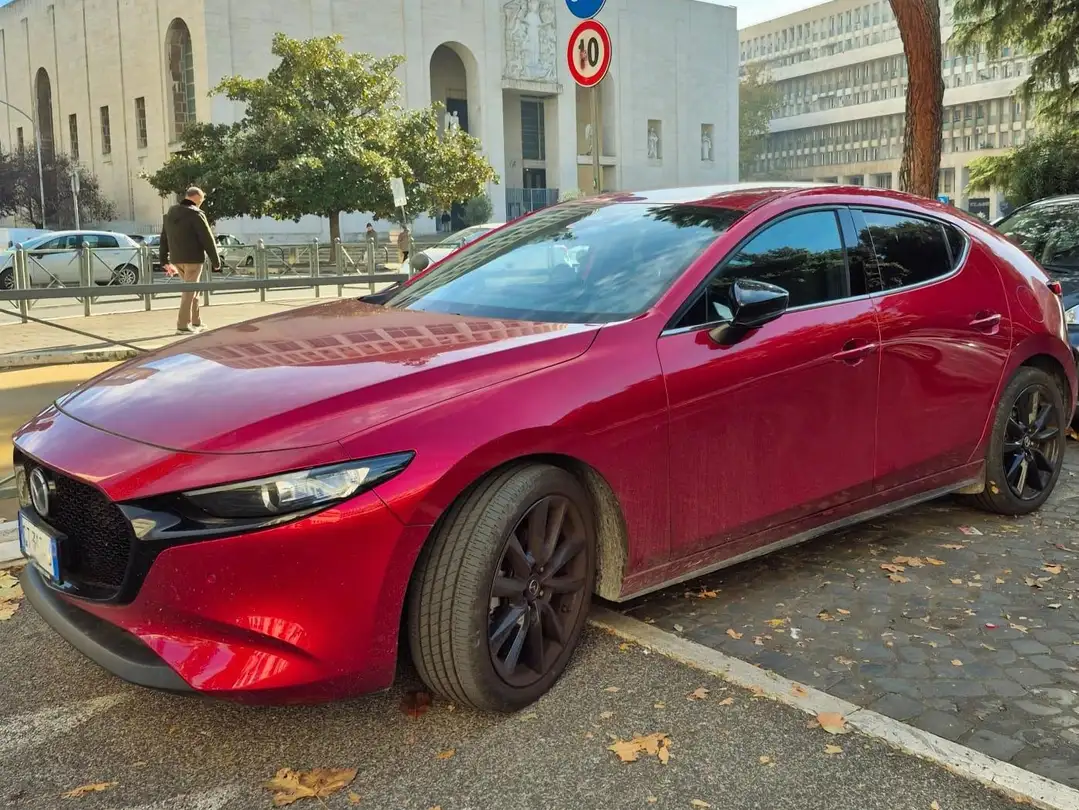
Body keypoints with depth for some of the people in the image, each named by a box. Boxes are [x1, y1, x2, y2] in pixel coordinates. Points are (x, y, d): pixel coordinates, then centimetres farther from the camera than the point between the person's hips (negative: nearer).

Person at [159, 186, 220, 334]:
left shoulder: (170, 214, 11)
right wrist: (216, 261, -6)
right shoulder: (196, 214, -12)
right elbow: (208, 239, -12)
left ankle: (196, 322, 21)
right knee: (189, 292, -3)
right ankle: (183, 326, -3)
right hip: (193, 258, -7)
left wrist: (164, 260, 20)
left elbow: (164, 239, 16)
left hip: (176, 259, 7)